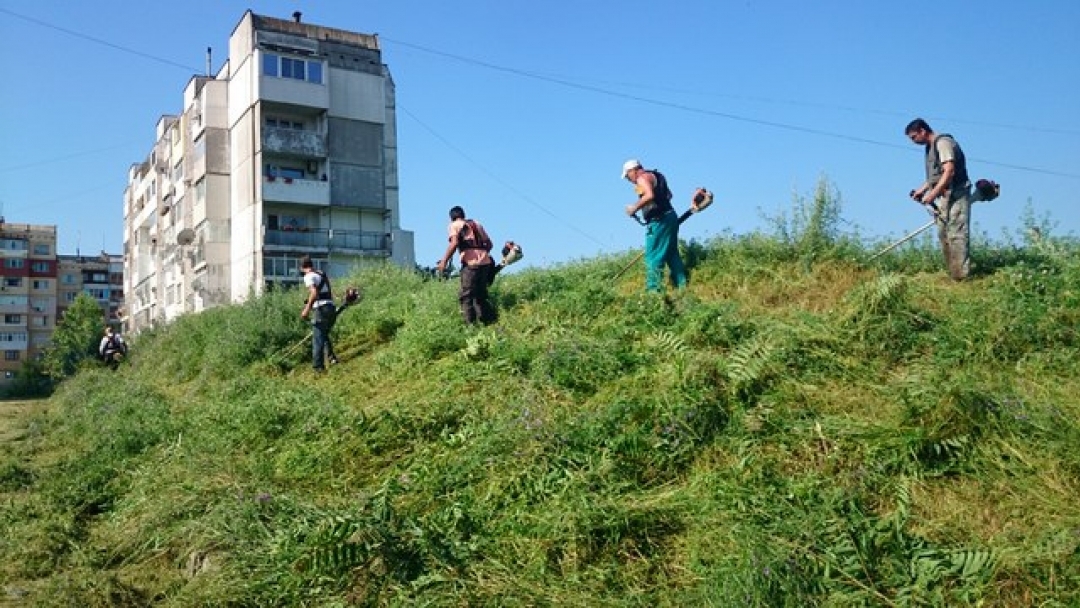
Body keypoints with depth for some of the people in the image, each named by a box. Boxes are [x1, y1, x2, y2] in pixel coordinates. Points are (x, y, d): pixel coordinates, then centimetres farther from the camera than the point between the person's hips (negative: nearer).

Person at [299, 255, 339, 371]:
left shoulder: (309, 276, -5)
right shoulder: (322, 274, 18)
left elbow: (314, 292, -22)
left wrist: (307, 308, -23)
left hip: (321, 309, -8)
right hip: (331, 308, 8)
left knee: (318, 338, -2)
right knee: (324, 335, 22)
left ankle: (318, 366, -2)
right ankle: (331, 357, 14)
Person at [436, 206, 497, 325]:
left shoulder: (454, 225, 7)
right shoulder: (476, 223, 24)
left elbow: (454, 243, -10)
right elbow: (489, 243, 19)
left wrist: (443, 262, -9)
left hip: (471, 263, -6)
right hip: (485, 261, 6)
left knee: (466, 296, -2)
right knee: (481, 294, 17)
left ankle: (471, 323, -10)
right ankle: (489, 320, 17)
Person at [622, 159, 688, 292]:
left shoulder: (642, 178, -8)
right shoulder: (655, 176, 21)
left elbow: (650, 195, -26)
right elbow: (668, 194, 26)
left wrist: (635, 207, -17)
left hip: (659, 220, -10)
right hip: (670, 216, 10)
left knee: (653, 257, -9)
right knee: (672, 254, 15)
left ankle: (653, 289, -11)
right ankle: (681, 286, 17)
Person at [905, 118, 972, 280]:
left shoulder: (943, 142, -10)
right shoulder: (931, 147, 19)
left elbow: (949, 171, -20)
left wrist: (933, 193, -24)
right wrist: (921, 190, 15)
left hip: (955, 195, -10)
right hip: (944, 197, 10)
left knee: (956, 235, -14)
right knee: (944, 235, 8)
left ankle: (962, 276, -16)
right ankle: (953, 273, 12)